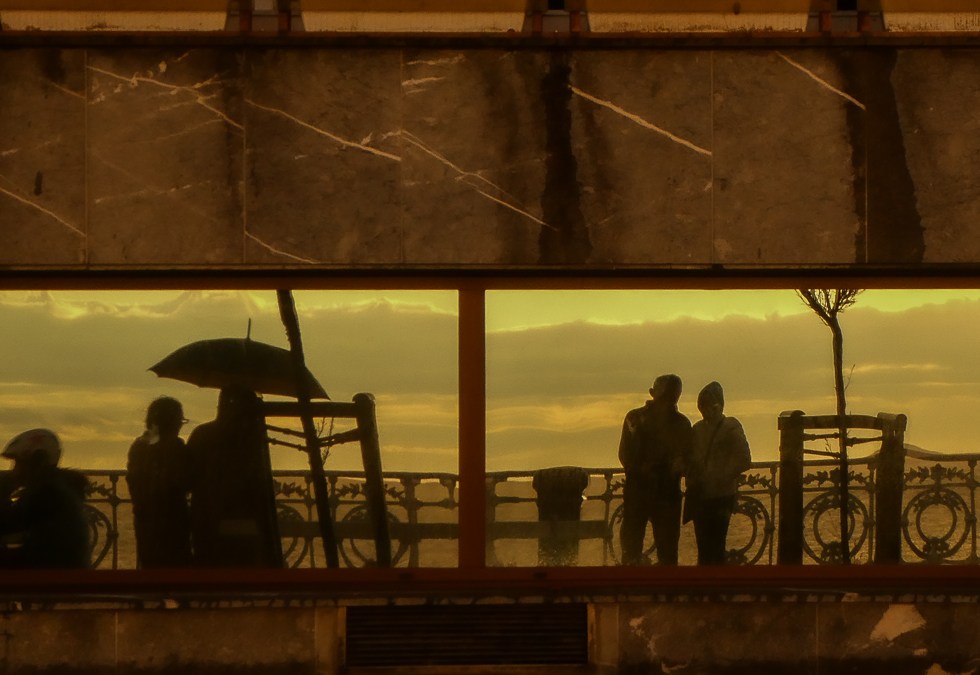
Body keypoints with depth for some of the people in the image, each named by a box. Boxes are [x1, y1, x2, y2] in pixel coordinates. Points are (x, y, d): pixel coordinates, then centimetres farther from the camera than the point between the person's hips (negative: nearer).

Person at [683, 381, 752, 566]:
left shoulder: (731, 428, -2)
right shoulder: (698, 429, 14)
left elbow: (744, 460, -9)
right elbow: (690, 460, 22)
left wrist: (720, 478, -15)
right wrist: (691, 478, 2)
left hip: (720, 496, -5)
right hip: (700, 495, 5)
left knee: (715, 549, -8)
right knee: (704, 549, 6)